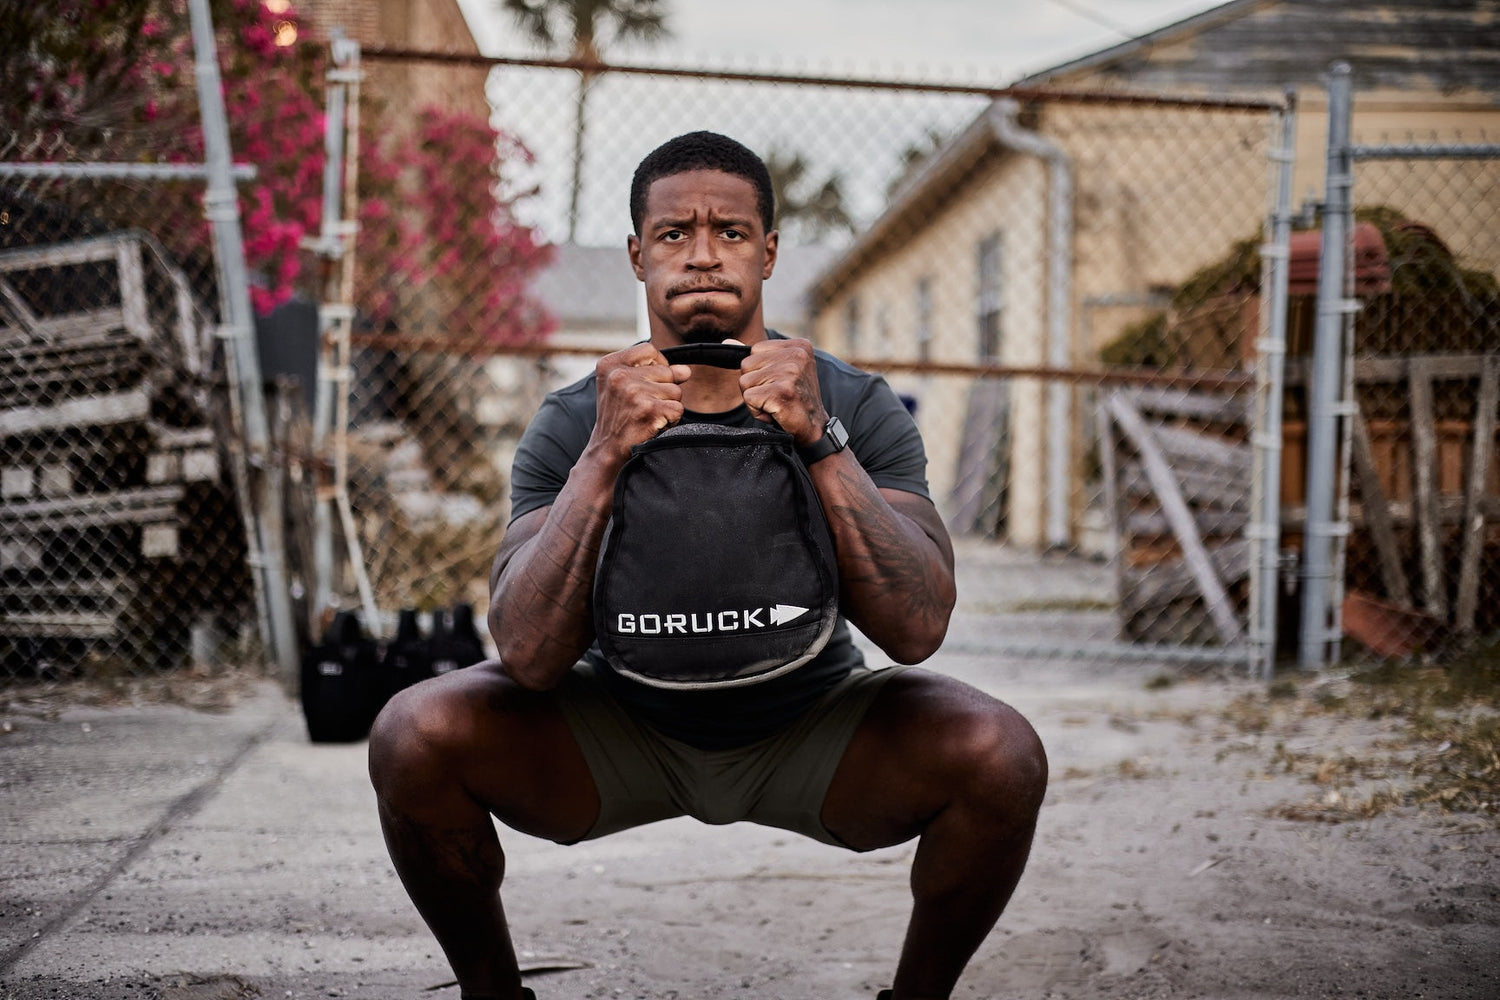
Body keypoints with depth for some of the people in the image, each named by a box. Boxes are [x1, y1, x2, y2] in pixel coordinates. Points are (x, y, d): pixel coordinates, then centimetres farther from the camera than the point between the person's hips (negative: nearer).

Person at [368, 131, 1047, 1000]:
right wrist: (606, 457, -39)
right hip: (622, 728, 0)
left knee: (1001, 756, -27)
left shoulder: (857, 408, -17)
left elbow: (917, 630, -28)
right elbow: (529, 658, -28)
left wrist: (821, 442, -39)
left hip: (808, 730, 0)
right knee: (416, 737, -24)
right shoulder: (573, 425, -17)